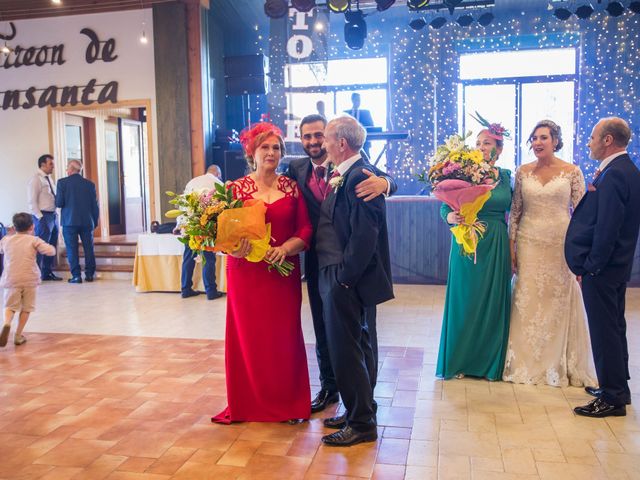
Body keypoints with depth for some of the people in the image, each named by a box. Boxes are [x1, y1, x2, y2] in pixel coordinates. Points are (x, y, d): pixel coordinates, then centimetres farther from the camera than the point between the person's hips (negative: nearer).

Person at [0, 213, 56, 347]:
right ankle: (18, 335, 12)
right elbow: (50, 251, -12)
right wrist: (50, 246, 12)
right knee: (26, 308, 12)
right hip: (29, 279, -2)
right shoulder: (34, 240, -1)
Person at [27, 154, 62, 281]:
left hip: (53, 216, 8)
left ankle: (47, 273, 22)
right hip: (43, 216, -8)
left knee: (51, 246, 13)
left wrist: (55, 214, 12)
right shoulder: (36, 179, -9)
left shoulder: (49, 179, 15)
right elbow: (32, 201, -13)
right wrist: (40, 217, -17)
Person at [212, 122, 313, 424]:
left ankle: (287, 403, 22)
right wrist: (235, 249, -21)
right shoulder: (236, 189, 1)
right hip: (246, 274, -1)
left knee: (285, 338, 6)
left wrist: (286, 248, -15)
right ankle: (250, 404, 21)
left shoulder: (292, 187, 6)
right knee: (248, 337, 5)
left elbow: (305, 230, 2)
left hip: (284, 272, 1)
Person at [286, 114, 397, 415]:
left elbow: (391, 183, -16)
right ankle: (329, 387, 36)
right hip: (319, 262, 4)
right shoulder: (296, 169, 2)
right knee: (323, 329, 16)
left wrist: (382, 182, -39)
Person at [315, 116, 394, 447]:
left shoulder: (358, 177, -19)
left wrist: (344, 276, -19)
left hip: (345, 280, -10)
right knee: (358, 345, 18)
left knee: (346, 350, -1)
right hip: (343, 277, 10)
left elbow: (365, 234, -24)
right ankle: (361, 412, 34)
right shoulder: (347, 175, 11)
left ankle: (361, 423, 13)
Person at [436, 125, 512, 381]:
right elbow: (445, 208, -5)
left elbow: (512, 211, 13)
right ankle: (460, 361, 19)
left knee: (494, 302, 7)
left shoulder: (506, 176, 6)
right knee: (464, 301, 3)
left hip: (497, 247, 3)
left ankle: (491, 362, 24)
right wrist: (451, 217, -25)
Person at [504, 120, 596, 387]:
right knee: (528, 303, 5)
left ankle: (561, 365, 22)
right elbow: (515, 212, 7)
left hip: (561, 244, -2)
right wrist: (511, 248, 2)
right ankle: (527, 363, 19)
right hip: (529, 244, 2)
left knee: (561, 302, 5)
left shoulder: (572, 172, -2)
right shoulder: (523, 172, 4)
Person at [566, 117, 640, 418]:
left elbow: (606, 228, -24)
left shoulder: (614, 175, -20)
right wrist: (595, 186, 6)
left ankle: (612, 399, 9)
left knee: (604, 331, -1)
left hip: (601, 268, -11)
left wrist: (588, 267, -19)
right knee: (615, 327, 19)